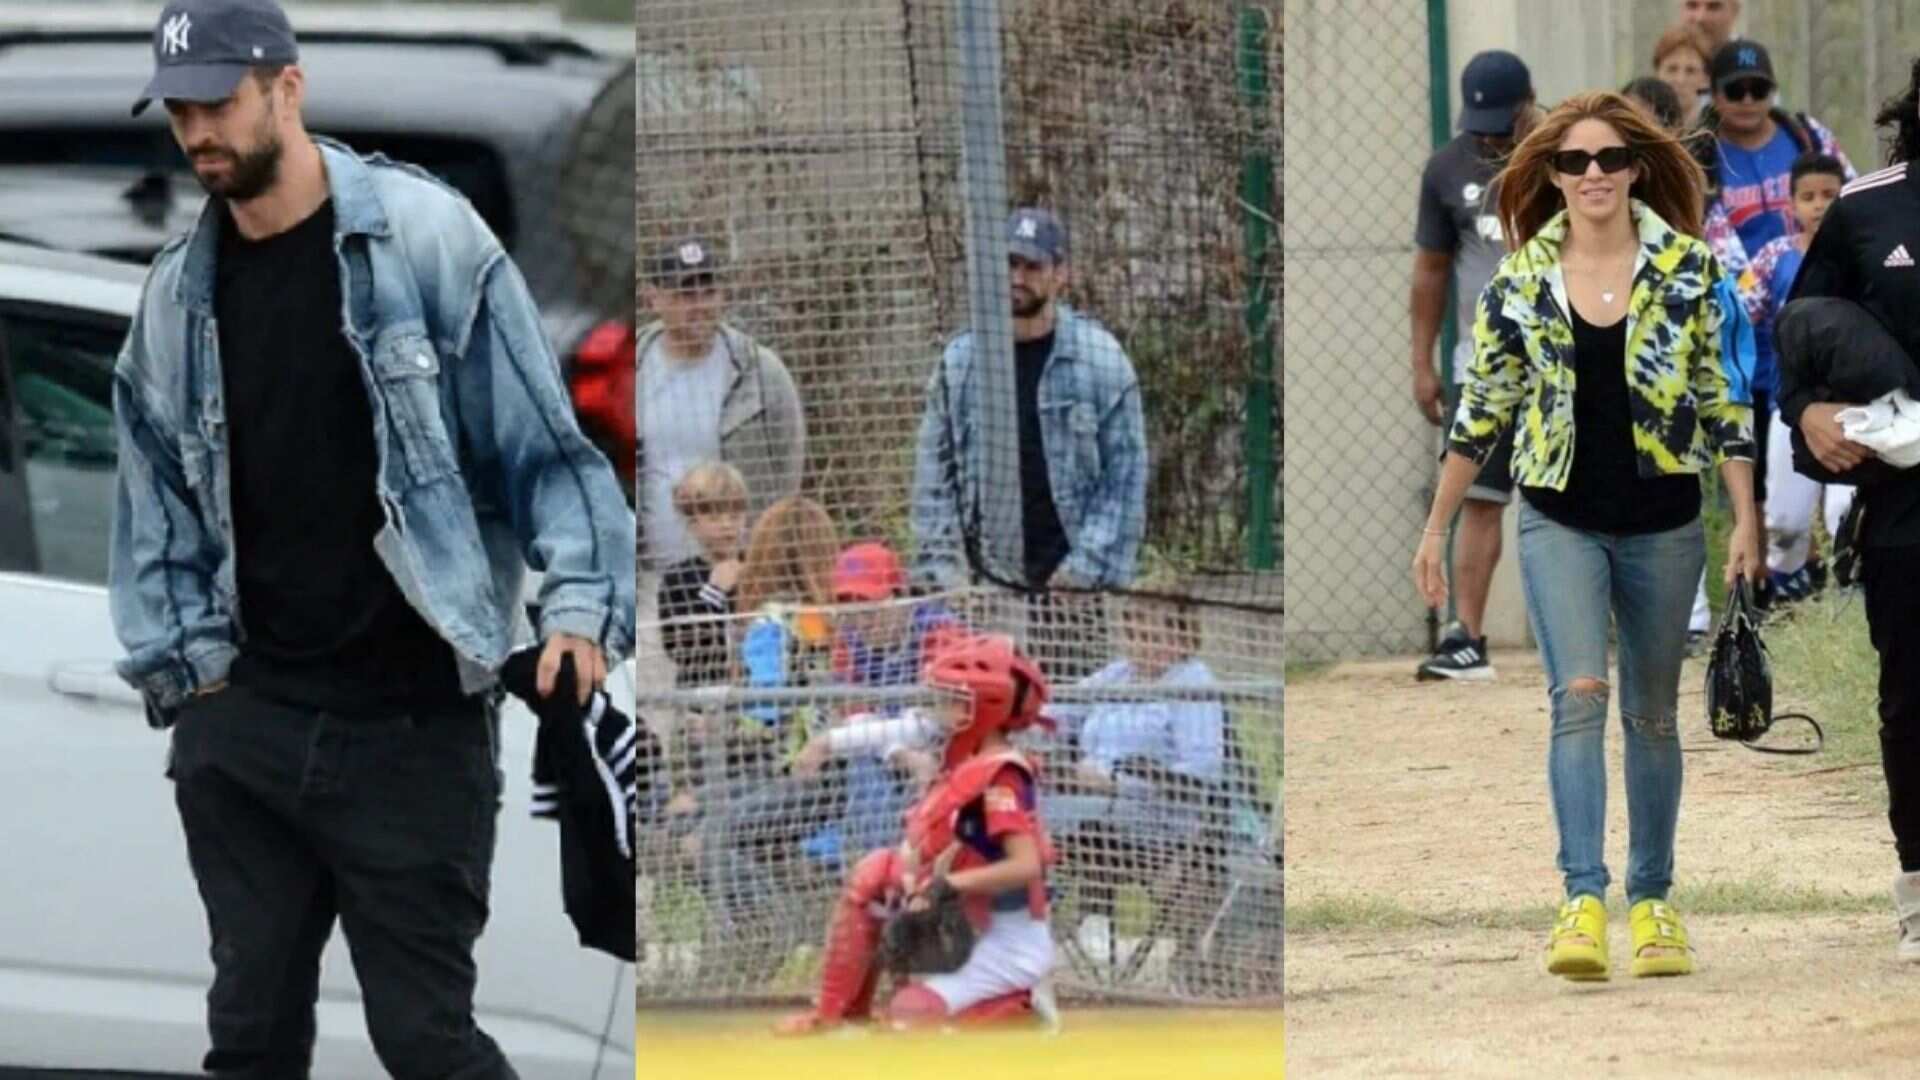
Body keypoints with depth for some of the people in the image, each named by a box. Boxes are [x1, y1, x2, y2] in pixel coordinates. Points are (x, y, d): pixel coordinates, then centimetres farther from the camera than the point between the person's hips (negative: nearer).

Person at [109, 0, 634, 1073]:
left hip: (415, 724, -5)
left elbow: (546, 445, -5)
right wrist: (178, 657, 6)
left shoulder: (425, 237, -6)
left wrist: (583, 606, -15)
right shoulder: (179, 290, 9)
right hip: (243, 722, 5)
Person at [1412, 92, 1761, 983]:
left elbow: (1724, 399, 2)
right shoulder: (1521, 282, 0)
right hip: (1561, 521, -1)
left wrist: (1746, 521, -2)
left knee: (1653, 712, 9)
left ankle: (1652, 900, 20)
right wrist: (1435, 528, 9)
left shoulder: (1688, 271, -1)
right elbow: (1482, 410, 7)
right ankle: (1583, 901, -24)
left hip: (1663, 522, 1)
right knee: (1578, 693, -17)